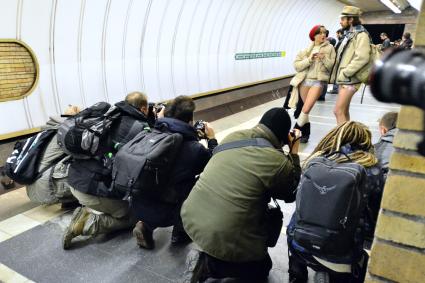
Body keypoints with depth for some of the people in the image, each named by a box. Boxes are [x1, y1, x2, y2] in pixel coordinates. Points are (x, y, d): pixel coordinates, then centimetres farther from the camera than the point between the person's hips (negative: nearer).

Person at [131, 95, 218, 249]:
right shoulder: (195, 149, -16)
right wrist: (212, 139, 12)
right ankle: (180, 231, 15)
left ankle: (147, 225, 16)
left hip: (138, 206, 6)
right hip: (164, 212, -5)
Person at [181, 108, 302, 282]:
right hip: (221, 238, -6)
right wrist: (294, 152, 5)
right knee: (261, 269, 24)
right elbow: (292, 194, 4)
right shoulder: (278, 162, -16)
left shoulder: (233, 136, 1)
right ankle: (211, 264, 4)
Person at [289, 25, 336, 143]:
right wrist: (309, 59, -15)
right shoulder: (306, 48, 7)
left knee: (306, 109, -14)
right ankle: (305, 132, 25)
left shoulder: (330, 48, 4)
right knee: (305, 109, 10)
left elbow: (332, 66, 0)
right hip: (304, 80, 3)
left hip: (318, 81, -2)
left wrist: (324, 59, -15)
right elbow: (296, 65, -1)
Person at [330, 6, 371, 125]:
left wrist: (344, 73, -21)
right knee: (344, 111, 13)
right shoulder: (350, 34, 18)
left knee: (338, 111, -13)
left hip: (350, 80, -9)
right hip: (344, 79, 9)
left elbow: (362, 58, -24)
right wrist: (339, 74, 10)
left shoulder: (361, 35, -11)